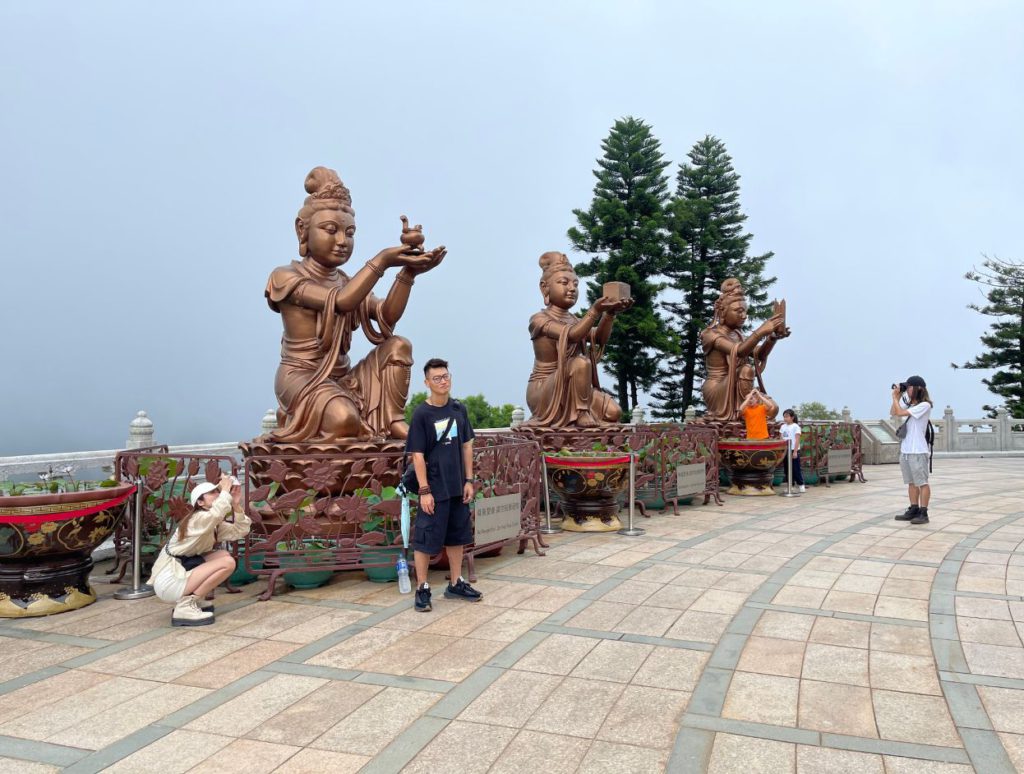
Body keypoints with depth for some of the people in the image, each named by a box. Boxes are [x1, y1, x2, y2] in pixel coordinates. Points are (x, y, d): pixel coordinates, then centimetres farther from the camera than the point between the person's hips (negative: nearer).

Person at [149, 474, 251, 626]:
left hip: (180, 575, 9)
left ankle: (194, 600, 10)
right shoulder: (197, 519, -17)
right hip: (168, 582, -9)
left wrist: (236, 504, -7)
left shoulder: (215, 524, 12)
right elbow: (216, 513, -40)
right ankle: (185, 606, -13)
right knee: (227, 563, -17)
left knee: (223, 555, 6)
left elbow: (241, 531, 3)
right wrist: (225, 490, -25)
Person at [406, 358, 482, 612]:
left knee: (457, 536, 14)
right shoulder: (421, 414, -10)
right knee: (425, 539, 1)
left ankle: (456, 585, 28)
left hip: (457, 487, 6)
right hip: (434, 488, -5)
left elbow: (466, 446, 10)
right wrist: (424, 490, -15)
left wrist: (468, 480, 5)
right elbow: (418, 455, -12)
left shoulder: (459, 409, 5)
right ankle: (422, 589, 16)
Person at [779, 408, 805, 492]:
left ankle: (801, 485, 6)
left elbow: (797, 440, -11)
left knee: (796, 469, -3)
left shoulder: (795, 427, -8)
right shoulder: (783, 427, 10)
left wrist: (795, 451, -17)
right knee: (787, 469, 8)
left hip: (793, 450, -6)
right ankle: (790, 485, 15)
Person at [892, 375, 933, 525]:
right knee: (911, 482, 13)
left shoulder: (924, 405, -12)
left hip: (918, 451, -8)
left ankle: (923, 513, 1)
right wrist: (897, 397, 11)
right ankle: (913, 510, 19)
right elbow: (893, 412, 21)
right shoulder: (908, 403, 10)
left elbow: (900, 413, -18)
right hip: (905, 449, 8)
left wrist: (895, 397, -4)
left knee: (922, 482, -2)